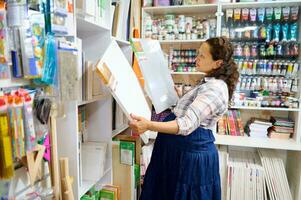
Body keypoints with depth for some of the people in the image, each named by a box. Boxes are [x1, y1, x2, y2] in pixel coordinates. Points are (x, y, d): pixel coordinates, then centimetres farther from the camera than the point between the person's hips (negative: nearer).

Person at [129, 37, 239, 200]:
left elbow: (187, 124, -34)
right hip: (182, 147, 10)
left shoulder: (214, 89, -23)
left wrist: (149, 126, -44)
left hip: (190, 151, -10)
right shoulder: (211, 83, 11)